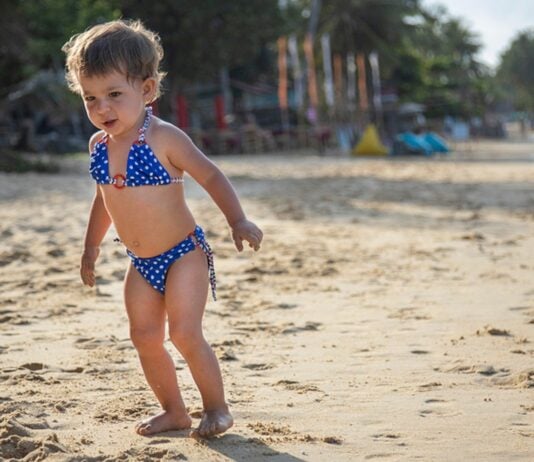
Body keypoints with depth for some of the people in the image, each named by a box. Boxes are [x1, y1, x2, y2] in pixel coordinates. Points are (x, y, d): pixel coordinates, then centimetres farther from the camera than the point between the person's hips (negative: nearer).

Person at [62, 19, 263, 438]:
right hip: (142, 264, 7)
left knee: (185, 333, -13)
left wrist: (238, 221, -28)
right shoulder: (99, 145, 1)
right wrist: (92, 247, 23)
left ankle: (217, 408, 4)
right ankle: (174, 411, 20)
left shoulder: (164, 138, -18)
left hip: (184, 254, -6)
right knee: (145, 338, 6)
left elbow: (210, 176, -16)